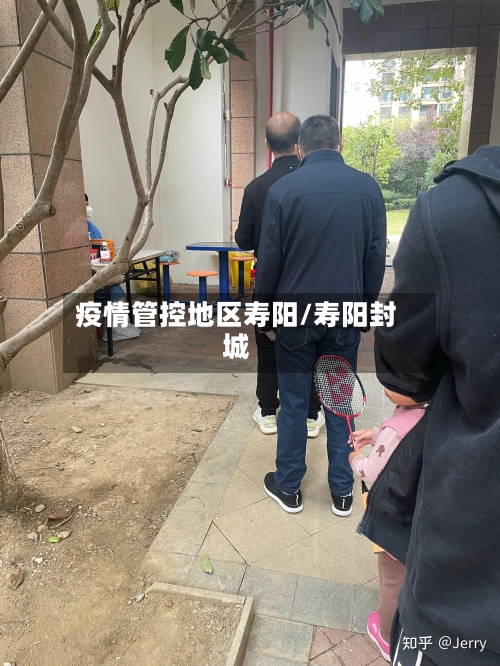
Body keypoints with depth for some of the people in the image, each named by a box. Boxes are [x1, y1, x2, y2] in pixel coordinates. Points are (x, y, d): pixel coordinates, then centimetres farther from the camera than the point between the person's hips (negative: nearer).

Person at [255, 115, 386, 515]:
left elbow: (269, 260, -5)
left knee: (294, 402, 11)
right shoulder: (368, 188, 0)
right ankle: (342, 492, 26)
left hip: (296, 313, -2)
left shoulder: (284, 189, -7)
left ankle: (289, 488, 26)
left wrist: (263, 309, 7)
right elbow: (376, 257, 3)